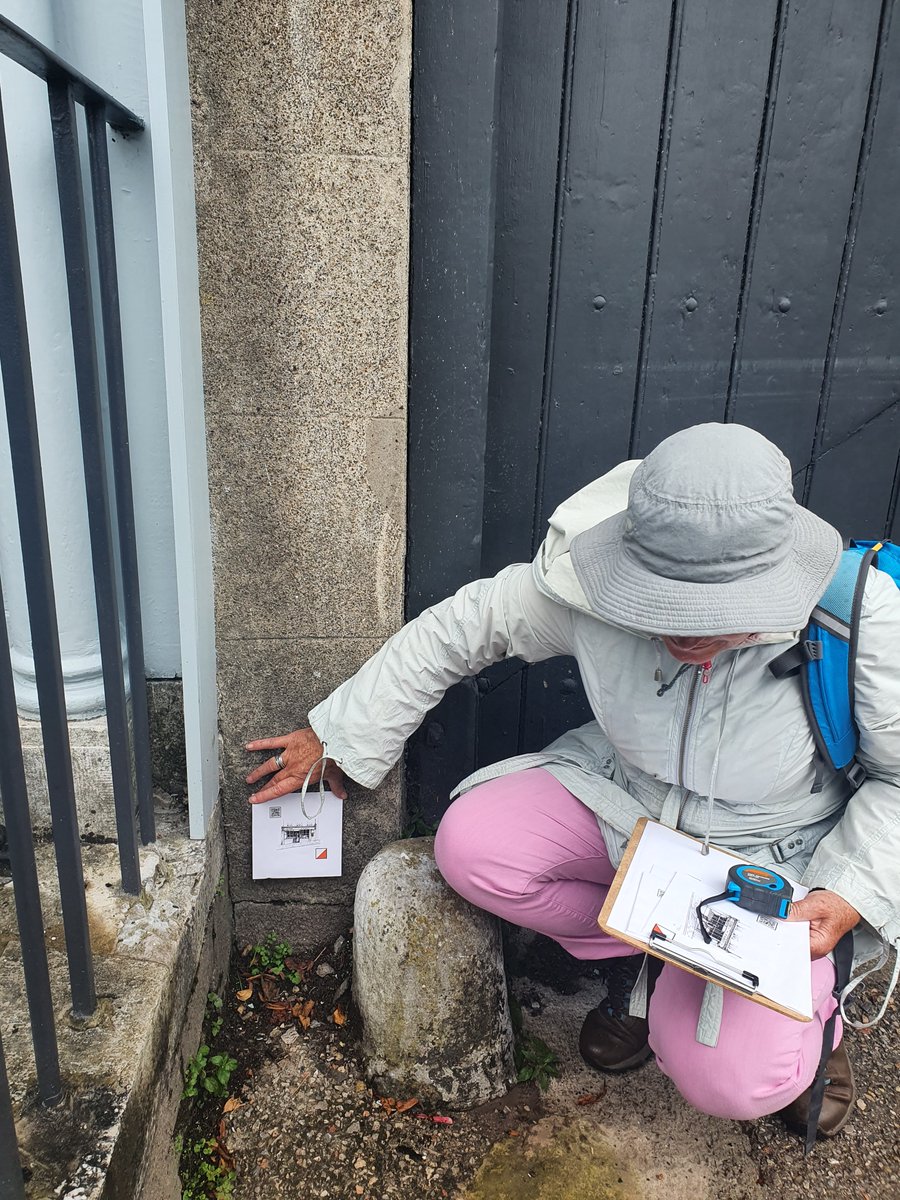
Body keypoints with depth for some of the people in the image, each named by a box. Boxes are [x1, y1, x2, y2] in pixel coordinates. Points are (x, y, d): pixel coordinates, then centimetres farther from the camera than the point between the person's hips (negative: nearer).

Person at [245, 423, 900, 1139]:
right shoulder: (587, 587, -24)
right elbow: (457, 629, -11)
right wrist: (336, 740, -5)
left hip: (770, 862, -3)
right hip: (624, 798, 4)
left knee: (728, 1081, -20)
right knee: (470, 846, -19)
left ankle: (809, 1004, 18)